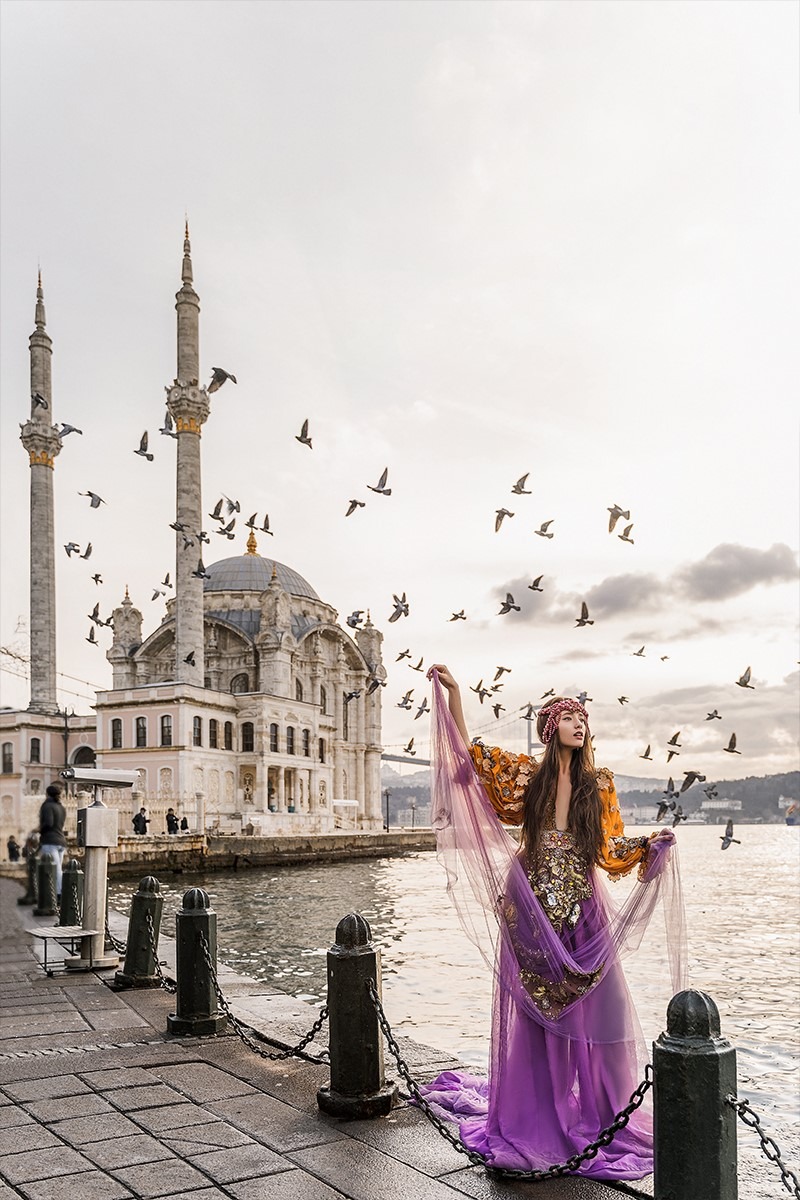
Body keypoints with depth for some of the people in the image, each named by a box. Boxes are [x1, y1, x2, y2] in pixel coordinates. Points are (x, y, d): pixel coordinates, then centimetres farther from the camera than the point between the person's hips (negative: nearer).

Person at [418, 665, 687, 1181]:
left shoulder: (599, 784, 7)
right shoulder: (526, 774, 1)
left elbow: (612, 848, 7)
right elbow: (466, 756, 0)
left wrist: (652, 844, -10)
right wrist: (453, 692, -5)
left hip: (581, 912, 2)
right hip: (530, 913, -1)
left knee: (594, 1010, -1)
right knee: (532, 1012, 4)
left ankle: (595, 1114, 15)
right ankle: (532, 1117, 17)